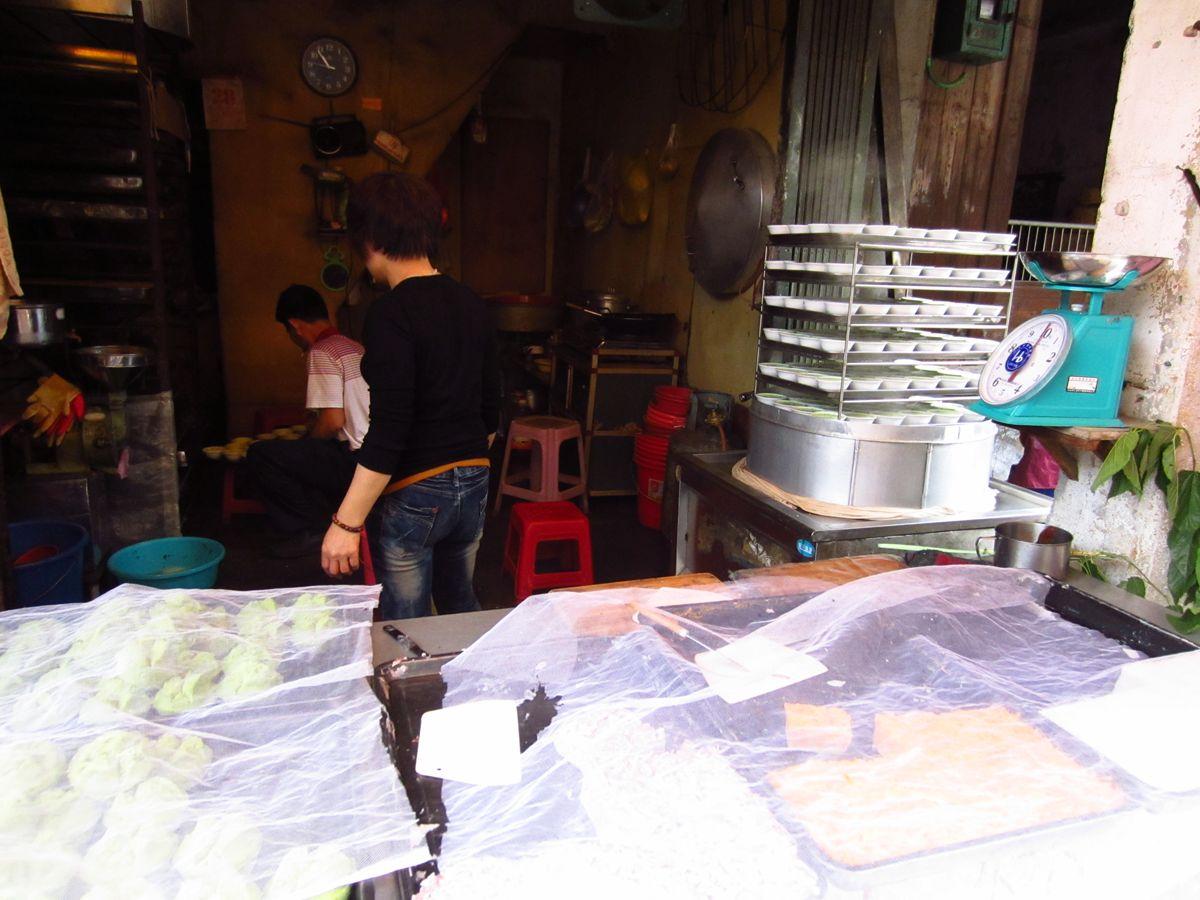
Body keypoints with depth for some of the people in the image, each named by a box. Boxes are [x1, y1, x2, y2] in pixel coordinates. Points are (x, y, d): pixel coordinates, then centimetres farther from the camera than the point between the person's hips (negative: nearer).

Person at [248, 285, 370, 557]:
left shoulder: (321, 353, -12)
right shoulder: (355, 348, 15)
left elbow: (333, 421, -19)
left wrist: (302, 445, 1)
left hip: (354, 460, -9)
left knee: (260, 454, -6)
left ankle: (307, 528, 3)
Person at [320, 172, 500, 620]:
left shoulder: (391, 314, -18)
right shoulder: (470, 303, 5)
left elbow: (388, 433, -22)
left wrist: (346, 523, -17)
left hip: (412, 496, -7)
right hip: (473, 483, 8)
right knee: (462, 607, 24)